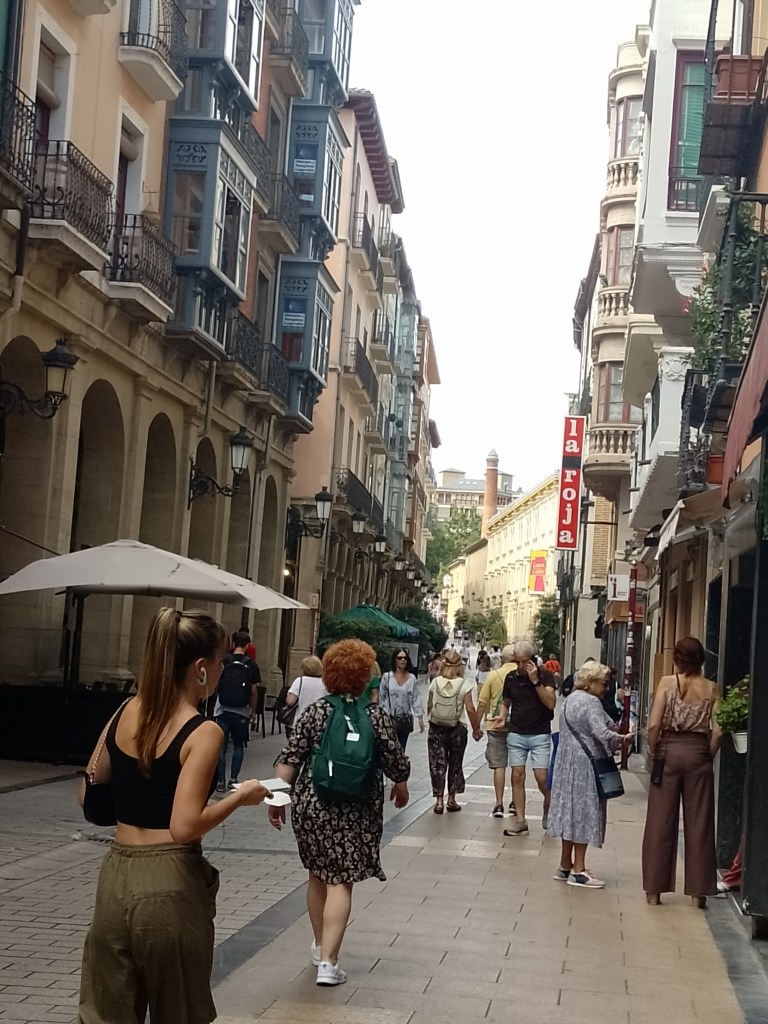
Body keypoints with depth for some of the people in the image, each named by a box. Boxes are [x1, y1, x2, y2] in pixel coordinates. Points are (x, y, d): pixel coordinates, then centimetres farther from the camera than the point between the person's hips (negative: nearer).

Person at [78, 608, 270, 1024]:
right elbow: (185, 828, -21)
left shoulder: (124, 714, 5)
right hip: (170, 884, -6)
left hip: (115, 875, 6)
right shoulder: (203, 732, -15)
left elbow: (88, 797, 12)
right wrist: (241, 796, -8)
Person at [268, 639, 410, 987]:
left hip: (311, 805, 3)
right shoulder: (376, 716, -5)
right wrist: (401, 788, 18)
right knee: (340, 881, -1)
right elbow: (396, 763, -2)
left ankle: (320, 945, 35)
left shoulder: (315, 712, -1)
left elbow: (289, 759, -5)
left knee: (318, 875, 20)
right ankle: (328, 961, -8)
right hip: (356, 811, -2)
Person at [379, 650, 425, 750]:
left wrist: (420, 718, 0)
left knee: (401, 749, 11)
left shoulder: (412, 678, 1)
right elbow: (381, 698, 0)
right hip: (390, 718, -3)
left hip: (406, 720, 3)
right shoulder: (387, 677, -5)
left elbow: (416, 699, 2)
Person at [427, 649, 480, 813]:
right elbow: (470, 709, -11)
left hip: (436, 729, 1)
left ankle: (439, 800, 1)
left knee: (437, 764, 5)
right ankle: (451, 799, 18)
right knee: (455, 764, 14)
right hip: (456, 729, -1)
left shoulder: (435, 682, -4)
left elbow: (429, 706, 1)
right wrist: (476, 728, 0)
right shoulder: (464, 684, -10)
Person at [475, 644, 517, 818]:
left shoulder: (493, 675, -4)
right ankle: (515, 802, 20)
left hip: (496, 725, -1)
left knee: (499, 766, 4)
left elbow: (482, 703, -2)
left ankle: (499, 804, 2)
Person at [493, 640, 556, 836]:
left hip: (539, 734, -3)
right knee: (517, 776, 0)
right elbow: (505, 702, 18)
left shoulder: (544, 676, -5)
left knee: (542, 778, -9)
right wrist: (502, 716, -3)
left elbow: (551, 703, -16)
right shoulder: (511, 677, 5)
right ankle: (520, 821, 6)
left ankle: (548, 809, 19)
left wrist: (536, 681, -22)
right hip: (516, 734, 3)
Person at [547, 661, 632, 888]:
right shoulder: (591, 702, -15)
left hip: (567, 764, 9)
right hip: (586, 766, -9)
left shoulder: (570, 699, 14)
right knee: (585, 812, -3)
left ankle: (565, 865, 21)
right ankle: (578, 870, 0)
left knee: (571, 811, 14)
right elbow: (602, 733, -25)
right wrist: (621, 739, -9)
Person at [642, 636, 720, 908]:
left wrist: (652, 753, 2)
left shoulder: (667, 682, -5)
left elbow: (654, 724, -11)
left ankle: (655, 889, 11)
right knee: (699, 824, 8)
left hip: (669, 751, -1)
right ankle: (698, 891, 11)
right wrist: (709, 756, 7)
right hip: (698, 753, 1)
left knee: (661, 823, 6)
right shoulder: (711, 689, -1)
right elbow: (716, 731, -7)